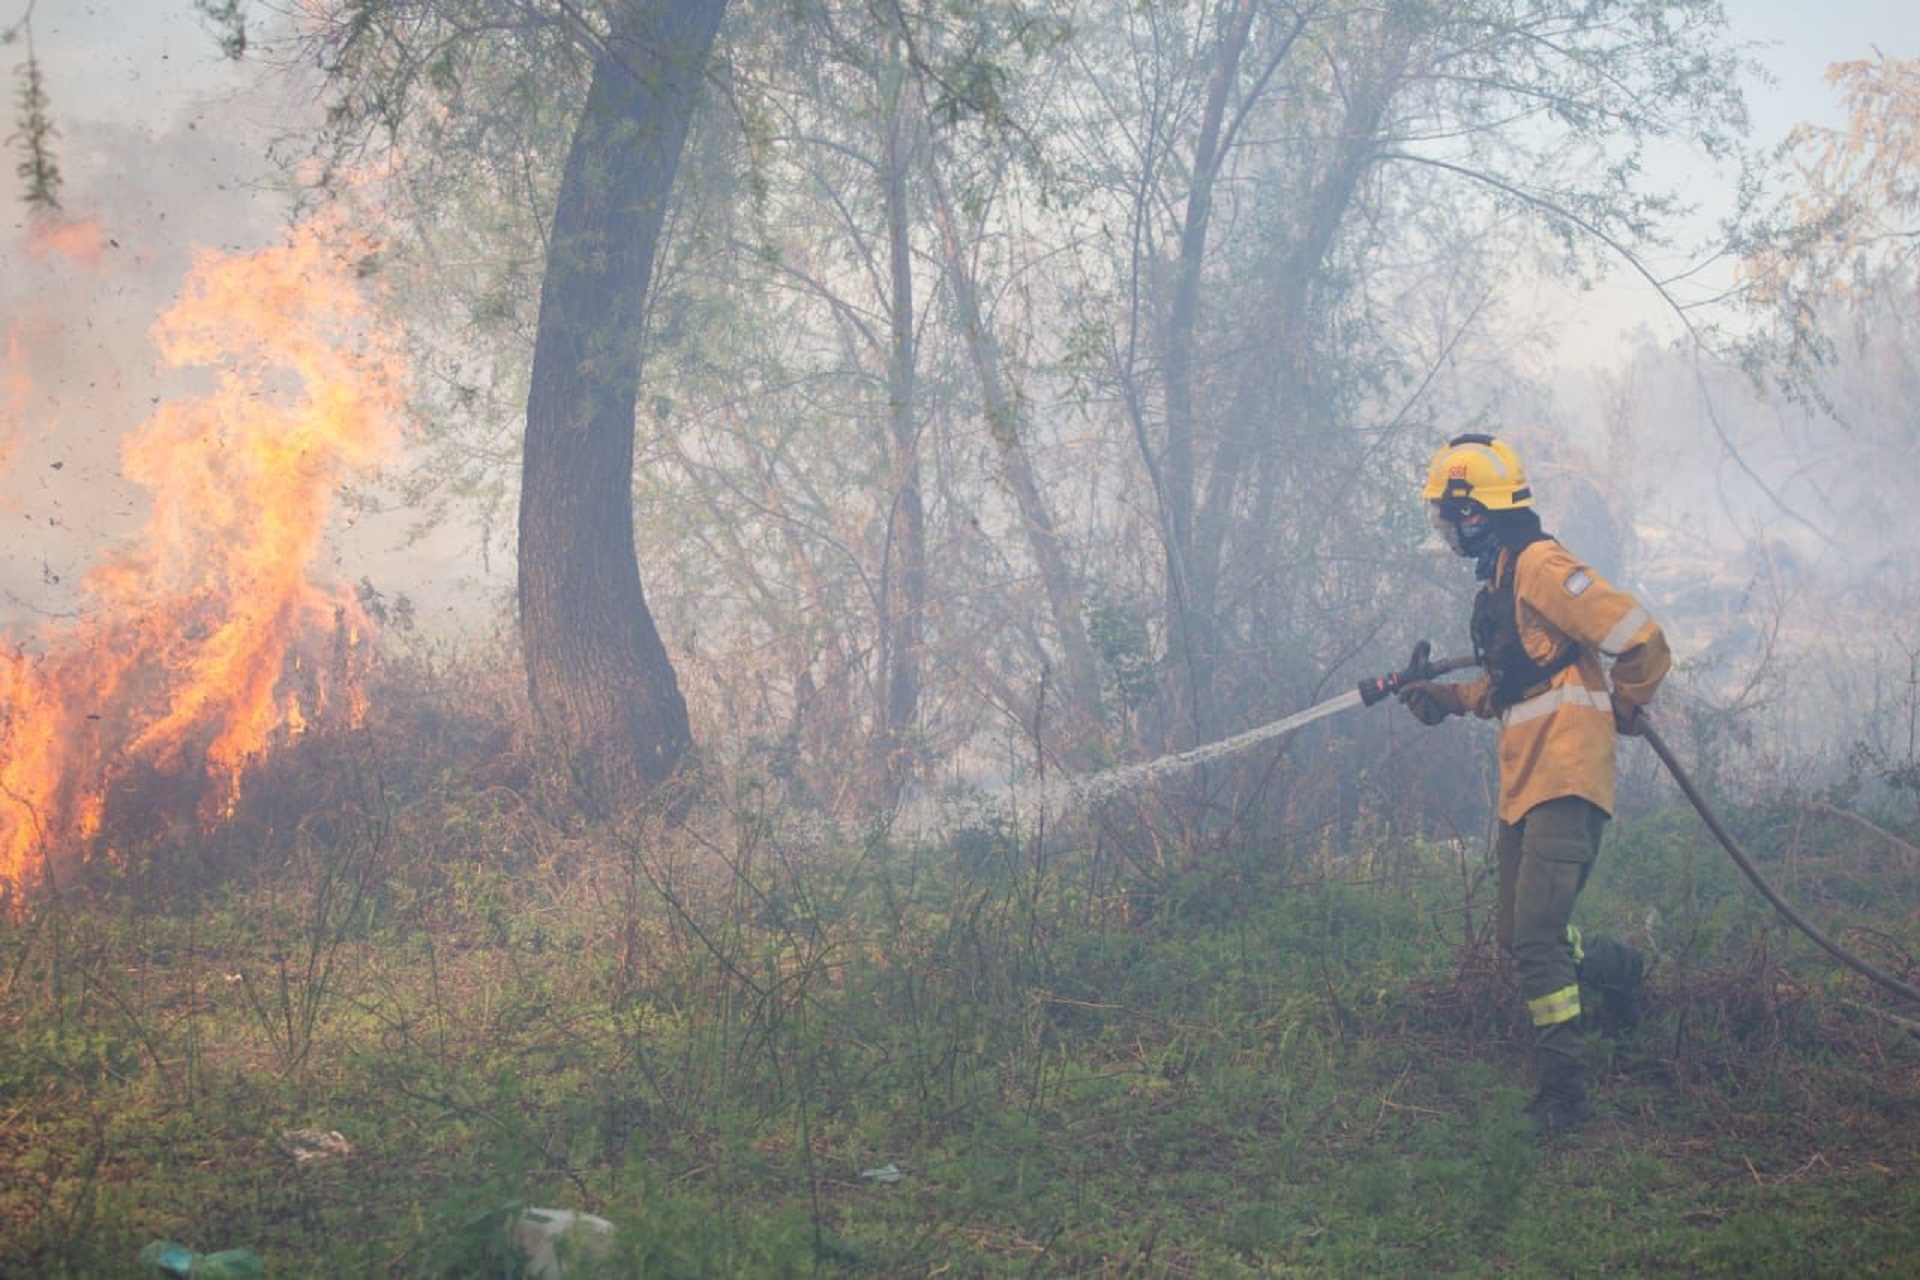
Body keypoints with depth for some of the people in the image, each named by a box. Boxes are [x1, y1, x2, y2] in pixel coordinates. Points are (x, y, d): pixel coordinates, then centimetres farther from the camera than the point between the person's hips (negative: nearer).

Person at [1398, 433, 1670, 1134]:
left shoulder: (1541, 566, -13)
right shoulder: (1499, 581, 18)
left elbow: (1642, 642, -15)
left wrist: (1616, 714, 0)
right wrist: (1444, 696, 12)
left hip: (1564, 779, -10)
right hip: (1524, 783, 10)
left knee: (1536, 936, -15)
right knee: (1520, 935, 14)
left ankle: (1563, 1090, -10)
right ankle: (1616, 967, 40)